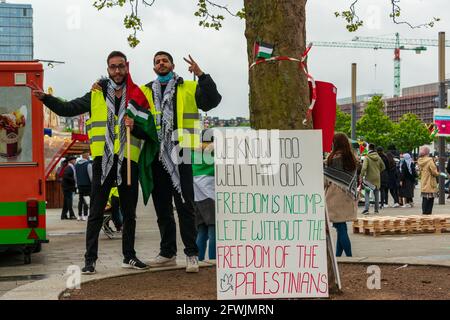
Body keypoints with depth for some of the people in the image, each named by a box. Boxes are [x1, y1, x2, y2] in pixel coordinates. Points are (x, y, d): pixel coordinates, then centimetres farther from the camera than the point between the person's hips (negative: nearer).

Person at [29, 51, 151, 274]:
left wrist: (135, 127, -14)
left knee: (129, 212, 10)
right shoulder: (97, 94, 6)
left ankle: (129, 257, 21)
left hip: (128, 160, 1)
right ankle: (90, 259, 3)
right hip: (103, 159, -1)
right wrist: (44, 98, -8)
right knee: (96, 212, -1)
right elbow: (67, 109, 5)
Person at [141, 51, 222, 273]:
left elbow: (213, 100, -5)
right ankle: (167, 253, 19)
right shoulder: (145, 91, 15)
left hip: (180, 154, -3)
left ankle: (191, 254, 0)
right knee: (162, 207, 10)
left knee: (185, 206, -4)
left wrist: (201, 76, -13)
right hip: (156, 155, 3)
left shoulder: (189, 88, 8)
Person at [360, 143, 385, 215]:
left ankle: (366, 209, -12)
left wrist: (361, 177, -19)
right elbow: (383, 167, 12)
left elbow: (364, 168, -22)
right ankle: (376, 209, 17)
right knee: (376, 193, 13)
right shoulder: (378, 157, 4)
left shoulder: (367, 157, -13)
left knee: (367, 193, 0)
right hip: (377, 178, 5)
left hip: (369, 178, -5)